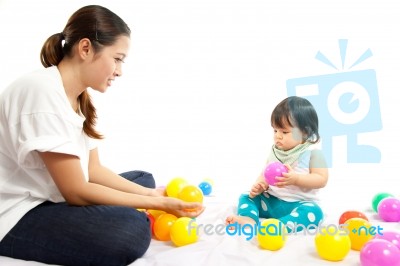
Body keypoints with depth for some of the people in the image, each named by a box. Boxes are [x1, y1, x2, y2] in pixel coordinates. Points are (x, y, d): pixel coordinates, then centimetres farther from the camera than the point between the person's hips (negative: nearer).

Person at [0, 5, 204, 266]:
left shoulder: (80, 97, 4)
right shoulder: (43, 93, -24)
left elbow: (93, 169, 4)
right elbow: (76, 191, -23)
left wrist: (151, 194, -6)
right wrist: (158, 203, -19)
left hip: (56, 198, 10)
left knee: (143, 179, 12)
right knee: (131, 231, -29)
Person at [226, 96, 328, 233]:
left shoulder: (312, 152, -8)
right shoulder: (275, 150, 7)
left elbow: (322, 179, -14)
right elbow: (266, 173, 10)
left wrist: (296, 178, -26)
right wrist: (259, 186, -12)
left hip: (298, 205, -5)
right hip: (270, 201, 5)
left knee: (313, 212, -35)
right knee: (246, 197, -4)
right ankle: (249, 219, -33)